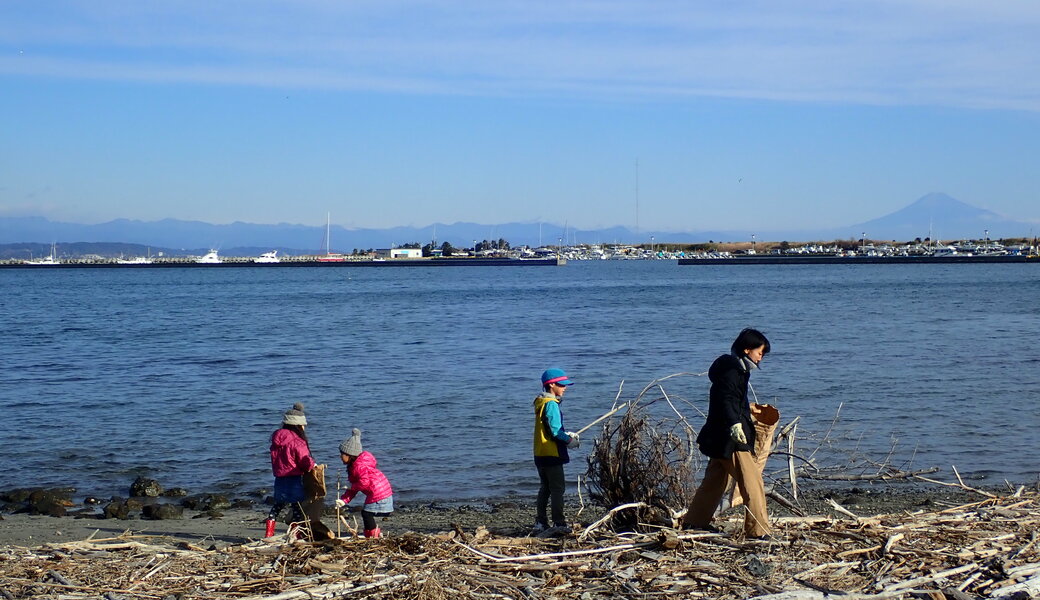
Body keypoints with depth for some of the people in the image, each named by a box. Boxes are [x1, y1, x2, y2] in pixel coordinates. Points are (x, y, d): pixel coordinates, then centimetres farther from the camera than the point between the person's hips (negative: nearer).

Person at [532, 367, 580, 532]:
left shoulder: (541, 403, 13)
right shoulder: (551, 404, -17)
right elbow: (555, 432, -20)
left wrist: (567, 434, 14)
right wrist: (570, 440, -6)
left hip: (540, 454, 10)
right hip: (552, 454, -9)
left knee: (545, 488, 14)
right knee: (558, 489, -4)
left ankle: (540, 523, 16)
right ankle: (559, 523, -3)